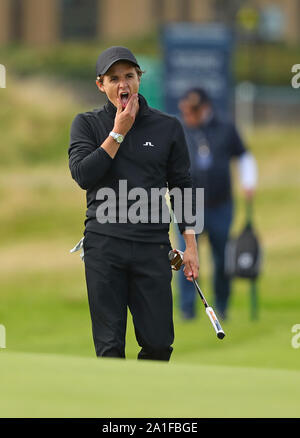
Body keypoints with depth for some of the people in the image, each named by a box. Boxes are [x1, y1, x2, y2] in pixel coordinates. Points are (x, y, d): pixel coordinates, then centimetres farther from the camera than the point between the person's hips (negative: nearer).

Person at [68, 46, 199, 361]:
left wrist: (190, 244, 6)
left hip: (153, 246, 1)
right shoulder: (87, 124, 7)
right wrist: (118, 133, -7)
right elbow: (82, 175, -9)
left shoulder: (168, 127, 9)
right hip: (104, 244, -1)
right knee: (109, 346, -2)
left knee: (158, 343, -3)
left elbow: (182, 188, 12)